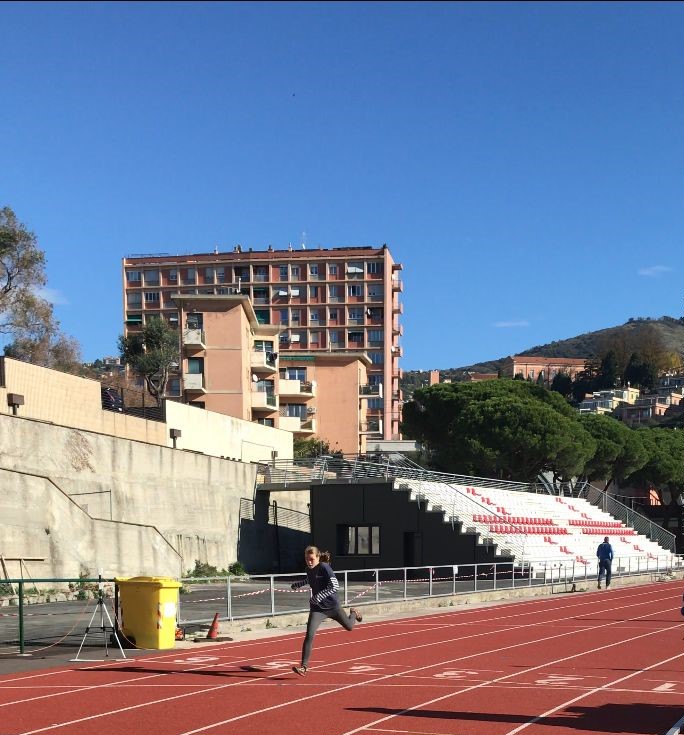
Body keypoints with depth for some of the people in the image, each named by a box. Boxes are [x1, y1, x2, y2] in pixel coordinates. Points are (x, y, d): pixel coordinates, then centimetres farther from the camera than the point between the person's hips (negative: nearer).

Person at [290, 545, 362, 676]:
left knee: (349, 627, 22)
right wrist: (298, 584, 23)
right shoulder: (309, 570, 0)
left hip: (332, 606, -3)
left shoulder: (324, 567, -19)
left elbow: (335, 586, -27)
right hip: (317, 608, 3)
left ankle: (353, 613, 59)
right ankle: (303, 667, -13)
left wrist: (318, 597, -30)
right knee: (309, 636, -16)